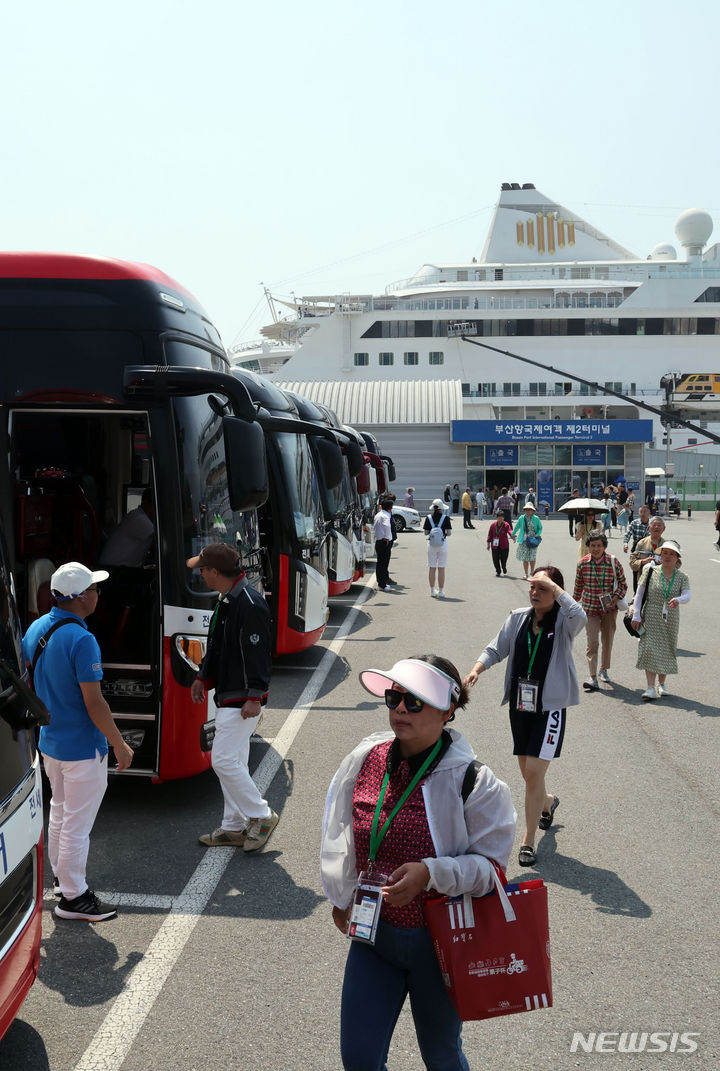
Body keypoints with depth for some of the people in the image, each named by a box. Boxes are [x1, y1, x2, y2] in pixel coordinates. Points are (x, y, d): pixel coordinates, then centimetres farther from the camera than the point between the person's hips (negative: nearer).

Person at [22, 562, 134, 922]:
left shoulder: (36, 628, 1)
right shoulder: (81, 640, -26)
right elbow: (94, 704, -25)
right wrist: (120, 744, -14)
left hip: (49, 741, 9)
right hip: (83, 748, -9)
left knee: (59, 812, 25)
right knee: (77, 823, 4)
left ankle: (60, 876, 39)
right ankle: (73, 896, 15)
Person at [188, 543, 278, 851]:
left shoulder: (250, 605, -21)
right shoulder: (226, 600, 11)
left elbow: (258, 653, -23)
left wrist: (254, 697, -23)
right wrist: (203, 677, 22)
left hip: (243, 699, -10)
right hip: (226, 695, 10)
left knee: (224, 760, -9)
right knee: (232, 762, 15)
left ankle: (261, 816, 6)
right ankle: (234, 827, 24)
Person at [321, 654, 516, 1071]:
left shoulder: (472, 781, -18)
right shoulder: (366, 759, -6)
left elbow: (491, 864, -13)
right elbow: (340, 834, 10)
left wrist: (430, 874, -28)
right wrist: (343, 896, 18)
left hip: (438, 942, -3)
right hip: (372, 933, 3)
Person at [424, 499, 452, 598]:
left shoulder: (429, 518, -2)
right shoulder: (445, 518, -6)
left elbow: (426, 532, -1)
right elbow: (449, 533, -8)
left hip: (431, 544, 1)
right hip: (442, 544, -1)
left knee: (432, 568, 8)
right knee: (441, 568, 4)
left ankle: (432, 591, 12)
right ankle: (441, 591, 6)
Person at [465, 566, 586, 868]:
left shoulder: (563, 622, -9)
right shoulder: (518, 618, 4)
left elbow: (579, 616, -32)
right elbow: (496, 649, 5)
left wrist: (553, 586, -27)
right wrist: (477, 669, -12)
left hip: (550, 707, -5)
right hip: (519, 704, 5)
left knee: (534, 772, -9)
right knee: (528, 773, 16)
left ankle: (528, 841, 5)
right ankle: (547, 802, 50)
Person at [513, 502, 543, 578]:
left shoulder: (536, 519, -2)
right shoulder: (521, 518, 2)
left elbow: (540, 528, 7)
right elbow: (517, 527, 17)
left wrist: (537, 535, -8)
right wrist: (513, 534, 29)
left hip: (532, 540, -1)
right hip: (524, 541, 1)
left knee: (532, 558, 0)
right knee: (525, 558, 2)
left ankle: (532, 572, 21)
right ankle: (526, 574, 13)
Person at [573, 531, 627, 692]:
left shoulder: (613, 562, -8)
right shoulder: (582, 563, -5)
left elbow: (623, 584, 2)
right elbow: (578, 586, 8)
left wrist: (616, 597, -14)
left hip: (609, 608, 1)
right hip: (590, 608, -1)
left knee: (608, 641, 14)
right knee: (592, 642, -11)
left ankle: (604, 669, 37)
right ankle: (593, 678, -14)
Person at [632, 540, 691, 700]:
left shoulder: (682, 577, 0)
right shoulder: (651, 572, -3)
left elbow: (687, 595, -15)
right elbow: (639, 594, -1)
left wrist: (678, 599, -38)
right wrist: (636, 615, -7)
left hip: (671, 620, 2)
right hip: (651, 618, -2)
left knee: (667, 650, 10)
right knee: (650, 649, -11)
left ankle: (661, 684, 27)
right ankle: (650, 687, -12)